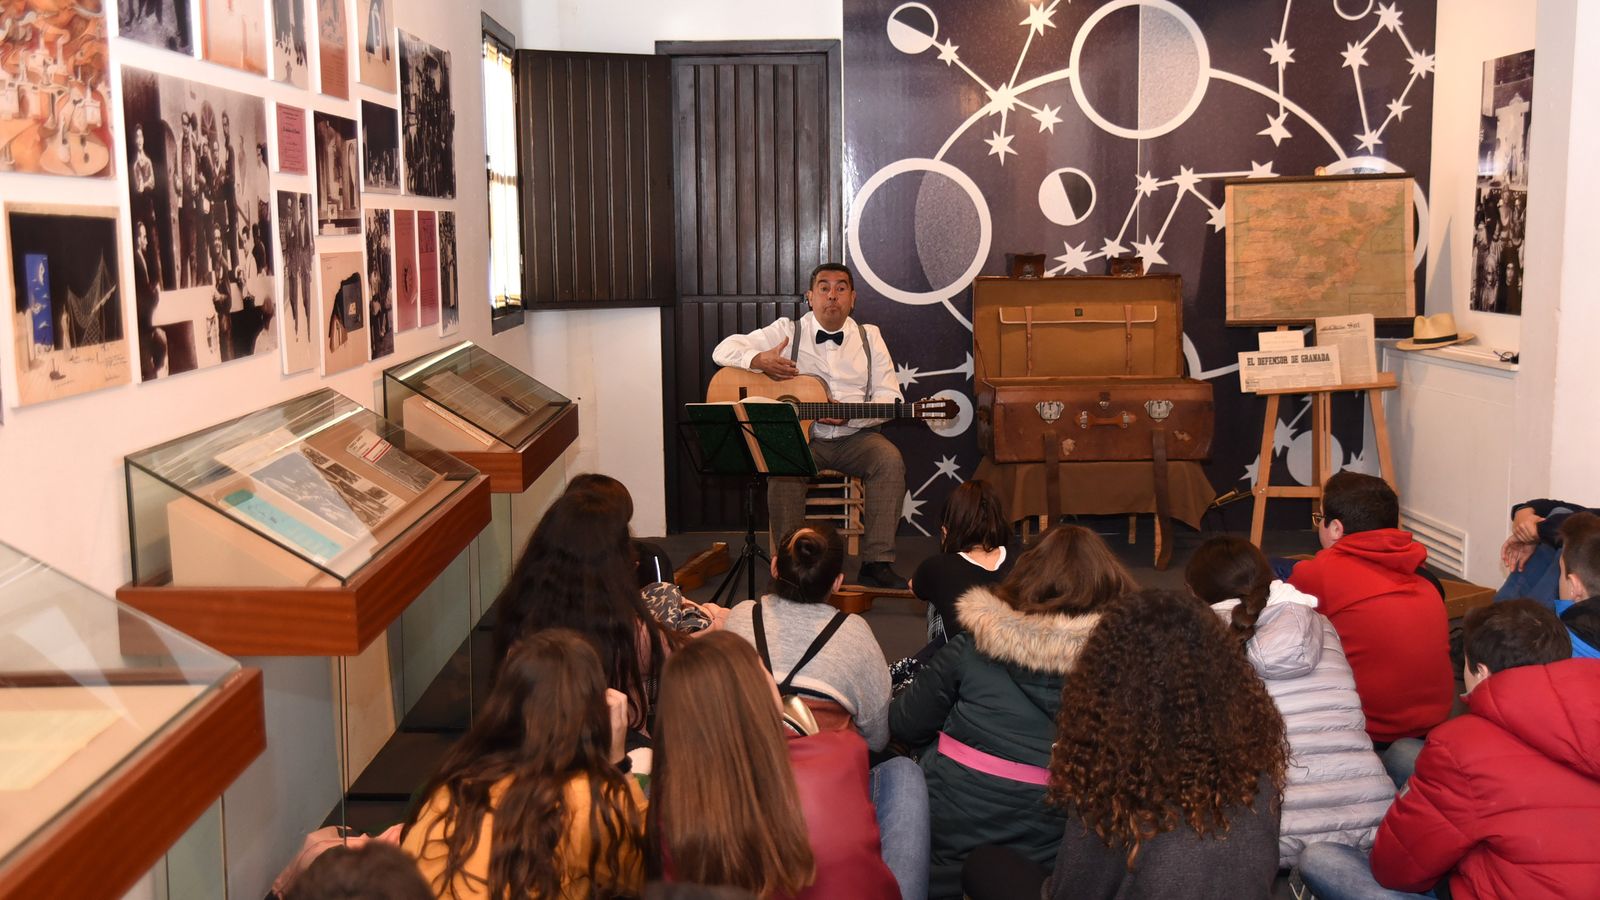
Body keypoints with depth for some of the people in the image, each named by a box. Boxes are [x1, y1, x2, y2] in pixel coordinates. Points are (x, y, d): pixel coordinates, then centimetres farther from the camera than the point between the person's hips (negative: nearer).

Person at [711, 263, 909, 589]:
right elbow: (724, 350, 3)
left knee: (890, 460, -28)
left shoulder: (869, 337, 10)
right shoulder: (788, 332, 5)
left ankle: (876, 562, -22)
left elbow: (890, 398, 3)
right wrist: (760, 360, -19)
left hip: (853, 437, 2)